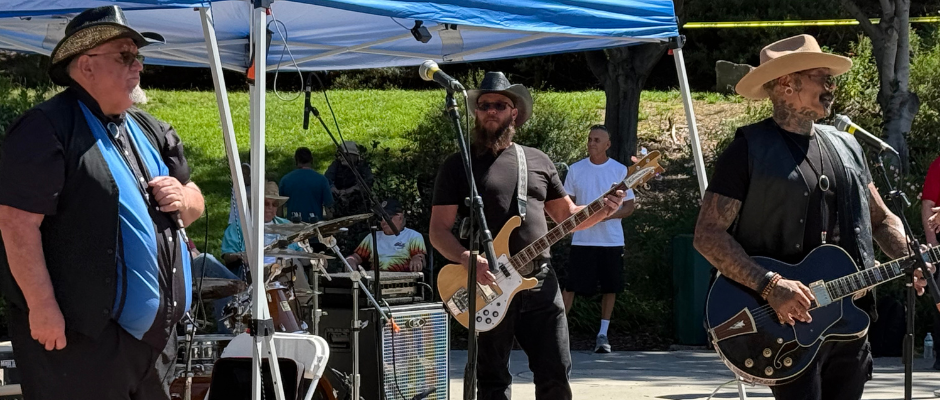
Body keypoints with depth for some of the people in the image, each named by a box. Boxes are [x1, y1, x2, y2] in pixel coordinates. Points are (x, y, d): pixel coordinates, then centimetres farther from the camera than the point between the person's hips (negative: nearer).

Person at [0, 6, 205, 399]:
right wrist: (42, 305, -22)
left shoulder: (148, 131, 16)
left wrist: (183, 200, 0)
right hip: (81, 336, -8)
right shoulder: (48, 129, -11)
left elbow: (195, 203, 25)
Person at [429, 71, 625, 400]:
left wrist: (600, 211, 1)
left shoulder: (538, 161, 15)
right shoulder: (459, 165, 4)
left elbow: (567, 215, 21)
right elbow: (439, 231, -2)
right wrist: (468, 259, -20)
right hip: (488, 288, -3)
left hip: (540, 283, 3)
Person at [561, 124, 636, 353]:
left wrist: (609, 214, -15)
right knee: (571, 286, -5)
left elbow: (629, 206, 3)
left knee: (610, 287, 4)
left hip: (612, 240, 0)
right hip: (582, 239, 0)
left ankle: (603, 334, 14)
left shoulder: (620, 171, 1)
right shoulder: (576, 170, 4)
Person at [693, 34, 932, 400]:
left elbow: (881, 219, 22)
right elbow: (708, 234, -10)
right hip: (788, 320, -6)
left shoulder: (846, 146, 16)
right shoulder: (749, 150, -5)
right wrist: (770, 286, -21)